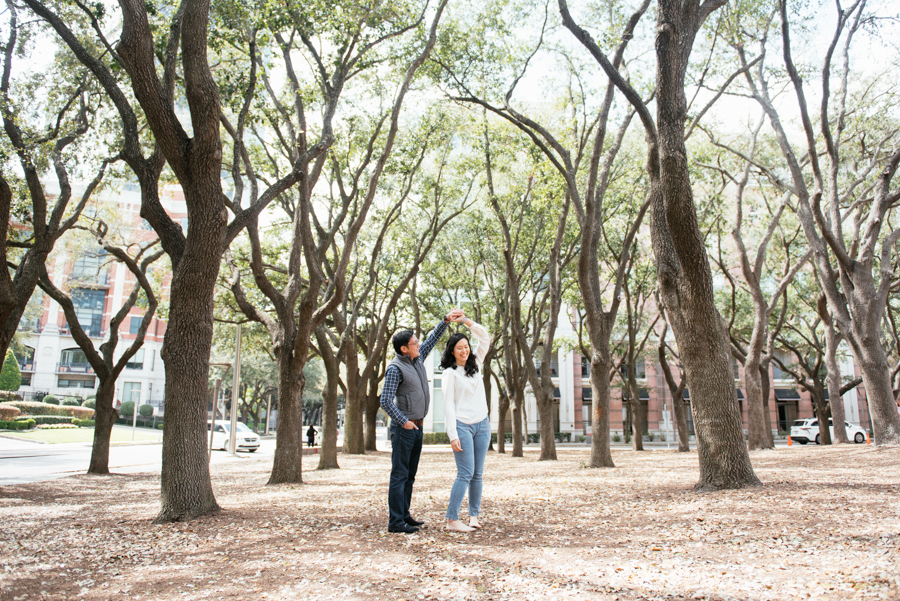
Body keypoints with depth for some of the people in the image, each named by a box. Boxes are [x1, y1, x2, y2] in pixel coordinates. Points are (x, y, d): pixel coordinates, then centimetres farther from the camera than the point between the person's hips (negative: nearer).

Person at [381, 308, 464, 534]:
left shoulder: (417, 359, 9)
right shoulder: (395, 369, -15)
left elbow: (433, 338, 19)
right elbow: (385, 401, -20)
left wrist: (446, 320, 9)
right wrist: (404, 422, -17)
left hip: (417, 426, 9)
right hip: (403, 428, -8)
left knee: (410, 475, 12)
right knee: (399, 475, -5)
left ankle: (404, 515, 21)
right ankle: (395, 521, -1)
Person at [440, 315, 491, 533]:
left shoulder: (475, 364, 12)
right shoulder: (450, 373, -4)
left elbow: (485, 338, 11)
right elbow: (448, 405, -9)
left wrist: (465, 320, 0)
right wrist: (453, 435, -15)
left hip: (482, 425, 6)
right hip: (462, 426, -6)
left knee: (477, 474, 8)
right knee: (465, 474, -9)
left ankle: (474, 515, 17)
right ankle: (452, 520, -4)